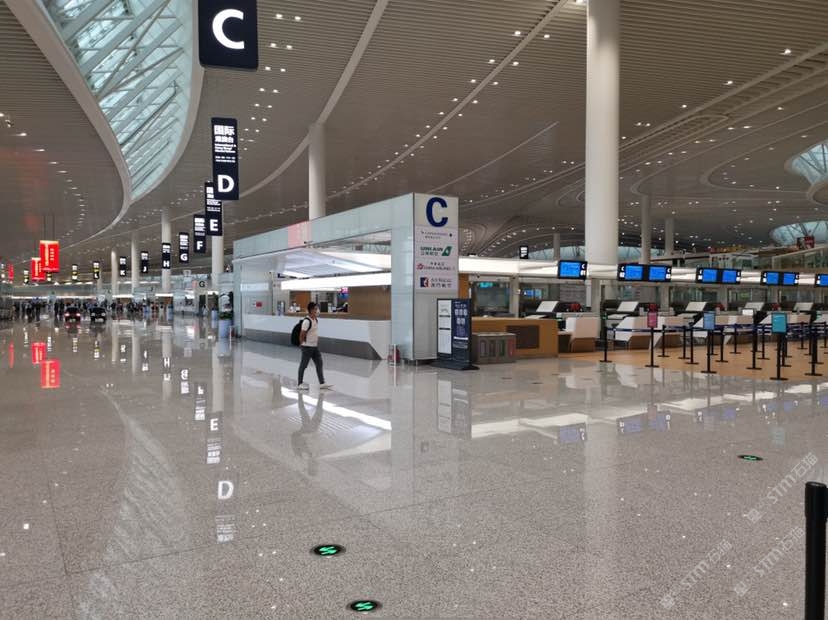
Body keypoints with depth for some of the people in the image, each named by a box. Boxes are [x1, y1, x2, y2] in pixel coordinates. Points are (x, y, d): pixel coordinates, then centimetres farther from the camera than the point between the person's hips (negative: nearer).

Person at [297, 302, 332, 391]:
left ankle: (322, 383, 12)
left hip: (315, 346, 8)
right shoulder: (307, 321, -21)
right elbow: (302, 335, -19)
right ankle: (300, 383, 17)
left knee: (319, 364, 8)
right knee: (303, 365, 5)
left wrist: (317, 341, 10)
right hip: (307, 347, -8)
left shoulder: (316, 319, 6)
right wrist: (303, 344, -9)